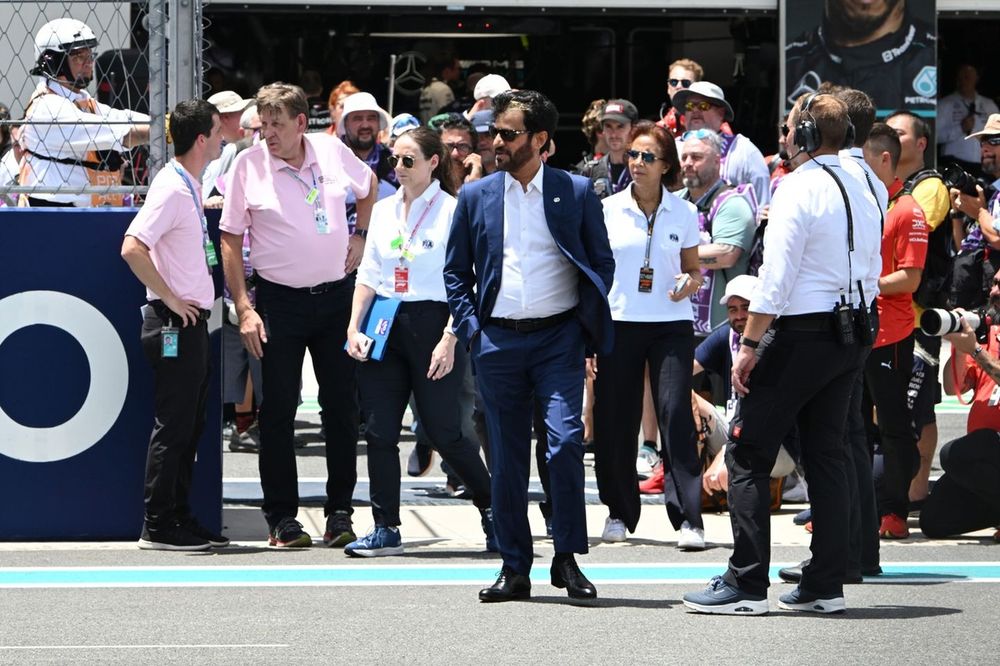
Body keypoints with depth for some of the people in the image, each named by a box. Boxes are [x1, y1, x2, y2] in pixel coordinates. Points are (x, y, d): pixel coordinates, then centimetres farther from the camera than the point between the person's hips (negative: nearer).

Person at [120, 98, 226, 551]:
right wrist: (170, 299, -20)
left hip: (191, 322, 10)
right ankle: (158, 526, -2)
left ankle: (180, 519, 19)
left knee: (189, 427, 13)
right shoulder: (172, 189, -17)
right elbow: (132, 248, -26)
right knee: (173, 426, -6)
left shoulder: (189, 188, 13)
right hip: (174, 325, -10)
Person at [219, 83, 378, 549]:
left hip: (336, 295, 2)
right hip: (279, 299, -2)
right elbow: (230, 240, -4)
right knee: (278, 410, -2)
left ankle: (340, 512, 14)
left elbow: (368, 186, 23)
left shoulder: (334, 153, 0)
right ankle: (282, 518, 5)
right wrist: (244, 308, -9)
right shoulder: (248, 166, -7)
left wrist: (360, 237, 13)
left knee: (342, 406, 4)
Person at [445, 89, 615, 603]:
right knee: (506, 459, 6)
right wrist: (469, 328, 1)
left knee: (566, 440, -16)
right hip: (497, 342, 3)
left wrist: (588, 321, -2)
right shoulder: (476, 197, 9)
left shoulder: (576, 193, 3)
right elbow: (456, 271, 13)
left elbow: (603, 262, 8)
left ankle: (567, 559, -6)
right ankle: (514, 569, 13)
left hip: (558, 337, -2)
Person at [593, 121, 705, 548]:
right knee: (615, 422, 2)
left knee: (676, 414, -12)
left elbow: (693, 270, 13)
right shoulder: (608, 210, 4)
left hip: (671, 325, -1)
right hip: (619, 324, 1)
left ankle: (688, 518, -13)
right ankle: (620, 512, 19)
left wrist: (688, 283, -11)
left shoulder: (683, 213, 4)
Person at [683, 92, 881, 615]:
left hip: (803, 335, -8)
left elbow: (776, 276, -17)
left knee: (747, 453, -3)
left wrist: (749, 345, -14)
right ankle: (825, 586, 10)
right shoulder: (862, 191, 12)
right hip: (853, 336, 8)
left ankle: (746, 584, -6)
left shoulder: (799, 187, -12)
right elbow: (873, 273, 16)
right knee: (827, 454, 11)